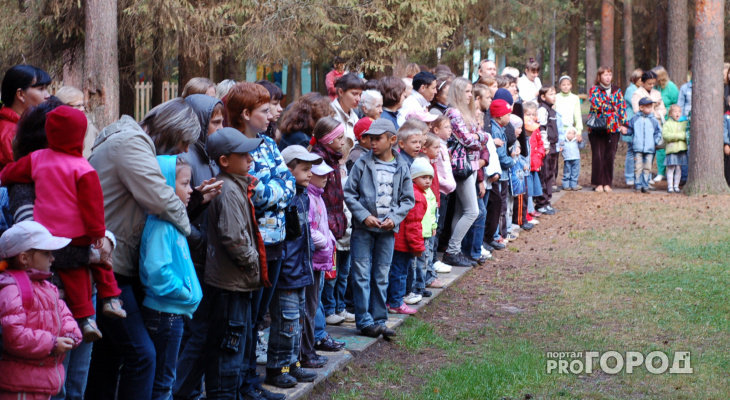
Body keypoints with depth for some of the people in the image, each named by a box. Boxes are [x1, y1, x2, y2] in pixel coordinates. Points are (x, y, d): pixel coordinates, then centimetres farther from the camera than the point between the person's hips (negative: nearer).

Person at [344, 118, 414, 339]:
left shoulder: (402, 167, 3)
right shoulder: (363, 163, -2)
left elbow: (408, 199, 8)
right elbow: (349, 194, -1)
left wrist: (394, 218, -7)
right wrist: (364, 216, -12)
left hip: (388, 230, 2)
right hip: (363, 228, -2)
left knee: (381, 276, 8)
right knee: (362, 274, -3)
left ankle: (379, 320, 15)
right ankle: (364, 321, 2)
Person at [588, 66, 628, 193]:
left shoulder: (616, 91, 14)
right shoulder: (594, 90, 3)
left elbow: (622, 107, 11)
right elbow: (595, 104, -13)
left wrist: (623, 124, 2)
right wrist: (612, 107, -6)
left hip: (613, 129, 3)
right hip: (597, 129, -3)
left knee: (610, 156, 1)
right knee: (598, 156, -4)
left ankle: (607, 183, 9)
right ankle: (598, 183, 4)